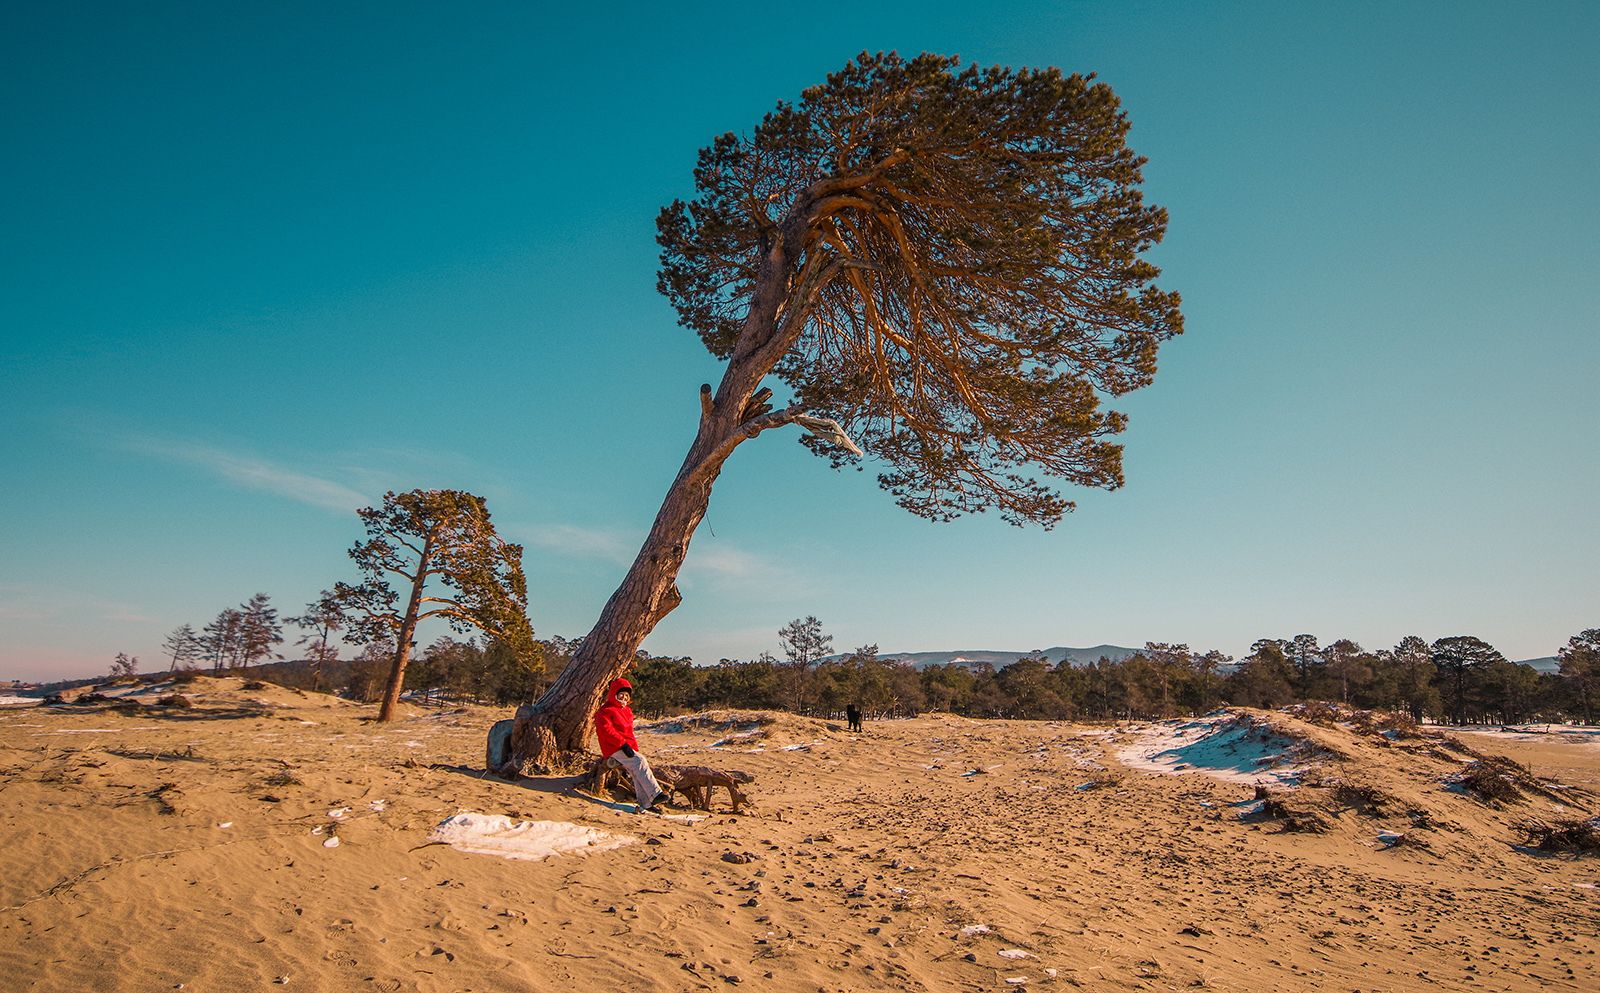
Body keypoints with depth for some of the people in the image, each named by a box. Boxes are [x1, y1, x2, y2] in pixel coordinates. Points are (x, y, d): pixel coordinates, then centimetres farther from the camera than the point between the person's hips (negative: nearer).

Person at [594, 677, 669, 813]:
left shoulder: (627, 711, 24)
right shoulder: (604, 711, -1)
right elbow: (607, 731, -14)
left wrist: (635, 748, 11)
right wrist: (623, 744, -22)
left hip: (627, 747, 8)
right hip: (614, 749, -8)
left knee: (636, 771, -15)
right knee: (640, 761, -26)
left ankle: (645, 803, -19)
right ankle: (655, 795, -31)